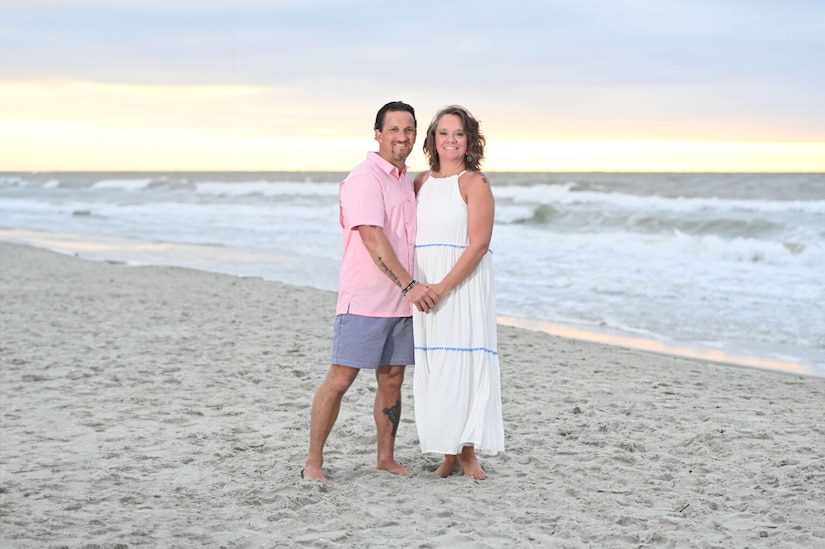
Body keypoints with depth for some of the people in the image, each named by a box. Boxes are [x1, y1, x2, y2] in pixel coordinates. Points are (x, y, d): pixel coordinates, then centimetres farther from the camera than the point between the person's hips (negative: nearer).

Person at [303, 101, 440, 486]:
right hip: (365, 300, -8)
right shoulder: (364, 179, -11)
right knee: (340, 379, -7)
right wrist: (410, 285, -25)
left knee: (392, 380, 11)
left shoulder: (407, 181, 16)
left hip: (401, 302, 8)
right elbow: (373, 240, -20)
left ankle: (386, 458, 22)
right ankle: (313, 464, -1)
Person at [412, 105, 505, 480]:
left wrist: (444, 286, -18)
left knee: (465, 362, -5)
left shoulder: (475, 183, -4)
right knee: (433, 366, 4)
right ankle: (449, 452, 11)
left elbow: (479, 244, -12)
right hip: (423, 285, 5)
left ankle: (468, 452, 4)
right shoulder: (421, 182, 13)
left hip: (464, 284, -5)